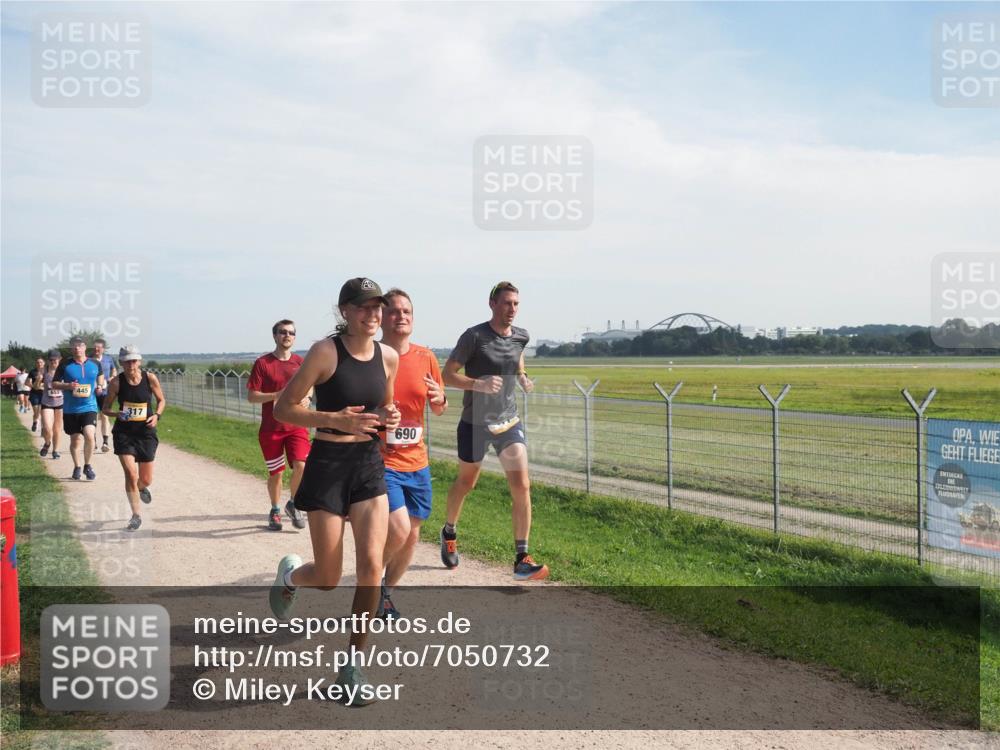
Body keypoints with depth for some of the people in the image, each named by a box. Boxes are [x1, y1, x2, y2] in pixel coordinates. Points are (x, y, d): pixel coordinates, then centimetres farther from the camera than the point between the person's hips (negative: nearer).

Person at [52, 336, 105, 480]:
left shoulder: (95, 364, 3)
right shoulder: (65, 366, -1)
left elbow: (100, 376, 23)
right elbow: (54, 383, 4)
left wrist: (100, 386, 3)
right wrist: (68, 386, -14)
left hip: (89, 407, 0)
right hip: (70, 409, 1)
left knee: (89, 435, -18)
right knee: (75, 440, 8)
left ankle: (87, 465, 2)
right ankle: (76, 467, 29)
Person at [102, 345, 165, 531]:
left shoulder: (150, 378, -7)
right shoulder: (117, 382, -8)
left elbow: (161, 400, 7)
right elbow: (106, 408, 0)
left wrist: (157, 415, -11)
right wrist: (117, 414, -21)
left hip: (146, 432, 1)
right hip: (124, 432, -1)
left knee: (146, 480, 8)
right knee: (130, 473, -14)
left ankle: (141, 488, 47)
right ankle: (136, 515, 2)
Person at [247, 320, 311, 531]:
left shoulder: (301, 362, 6)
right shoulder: (262, 363, -2)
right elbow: (251, 396, -4)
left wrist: (306, 399, -6)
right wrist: (276, 395, -18)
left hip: (296, 425, 1)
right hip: (271, 428, -1)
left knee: (301, 465, -16)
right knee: (275, 473, 7)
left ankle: (293, 504, 9)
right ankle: (275, 510, 30)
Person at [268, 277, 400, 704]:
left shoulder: (388, 357, 3)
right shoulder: (325, 352, -12)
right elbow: (283, 408, -10)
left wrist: (389, 418, -4)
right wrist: (336, 420, -21)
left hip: (370, 463, 4)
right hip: (328, 464, -4)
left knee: (372, 565, -8)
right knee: (328, 578, 3)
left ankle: (353, 665, 6)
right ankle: (289, 574, 41)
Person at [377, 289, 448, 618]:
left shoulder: (426, 357, 4)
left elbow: (439, 410, 13)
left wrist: (439, 400, -9)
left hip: (416, 462, 5)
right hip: (380, 460, -5)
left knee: (412, 535, 11)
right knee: (398, 529, -19)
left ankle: (386, 594, 33)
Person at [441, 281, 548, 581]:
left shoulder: (521, 337, 2)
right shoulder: (474, 336, -13)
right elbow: (447, 375, -11)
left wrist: (522, 378, 6)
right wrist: (478, 384, -27)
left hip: (509, 422, 3)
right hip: (475, 423, -3)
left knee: (521, 486, -11)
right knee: (465, 483, 15)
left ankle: (521, 559, -7)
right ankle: (449, 533, 44)